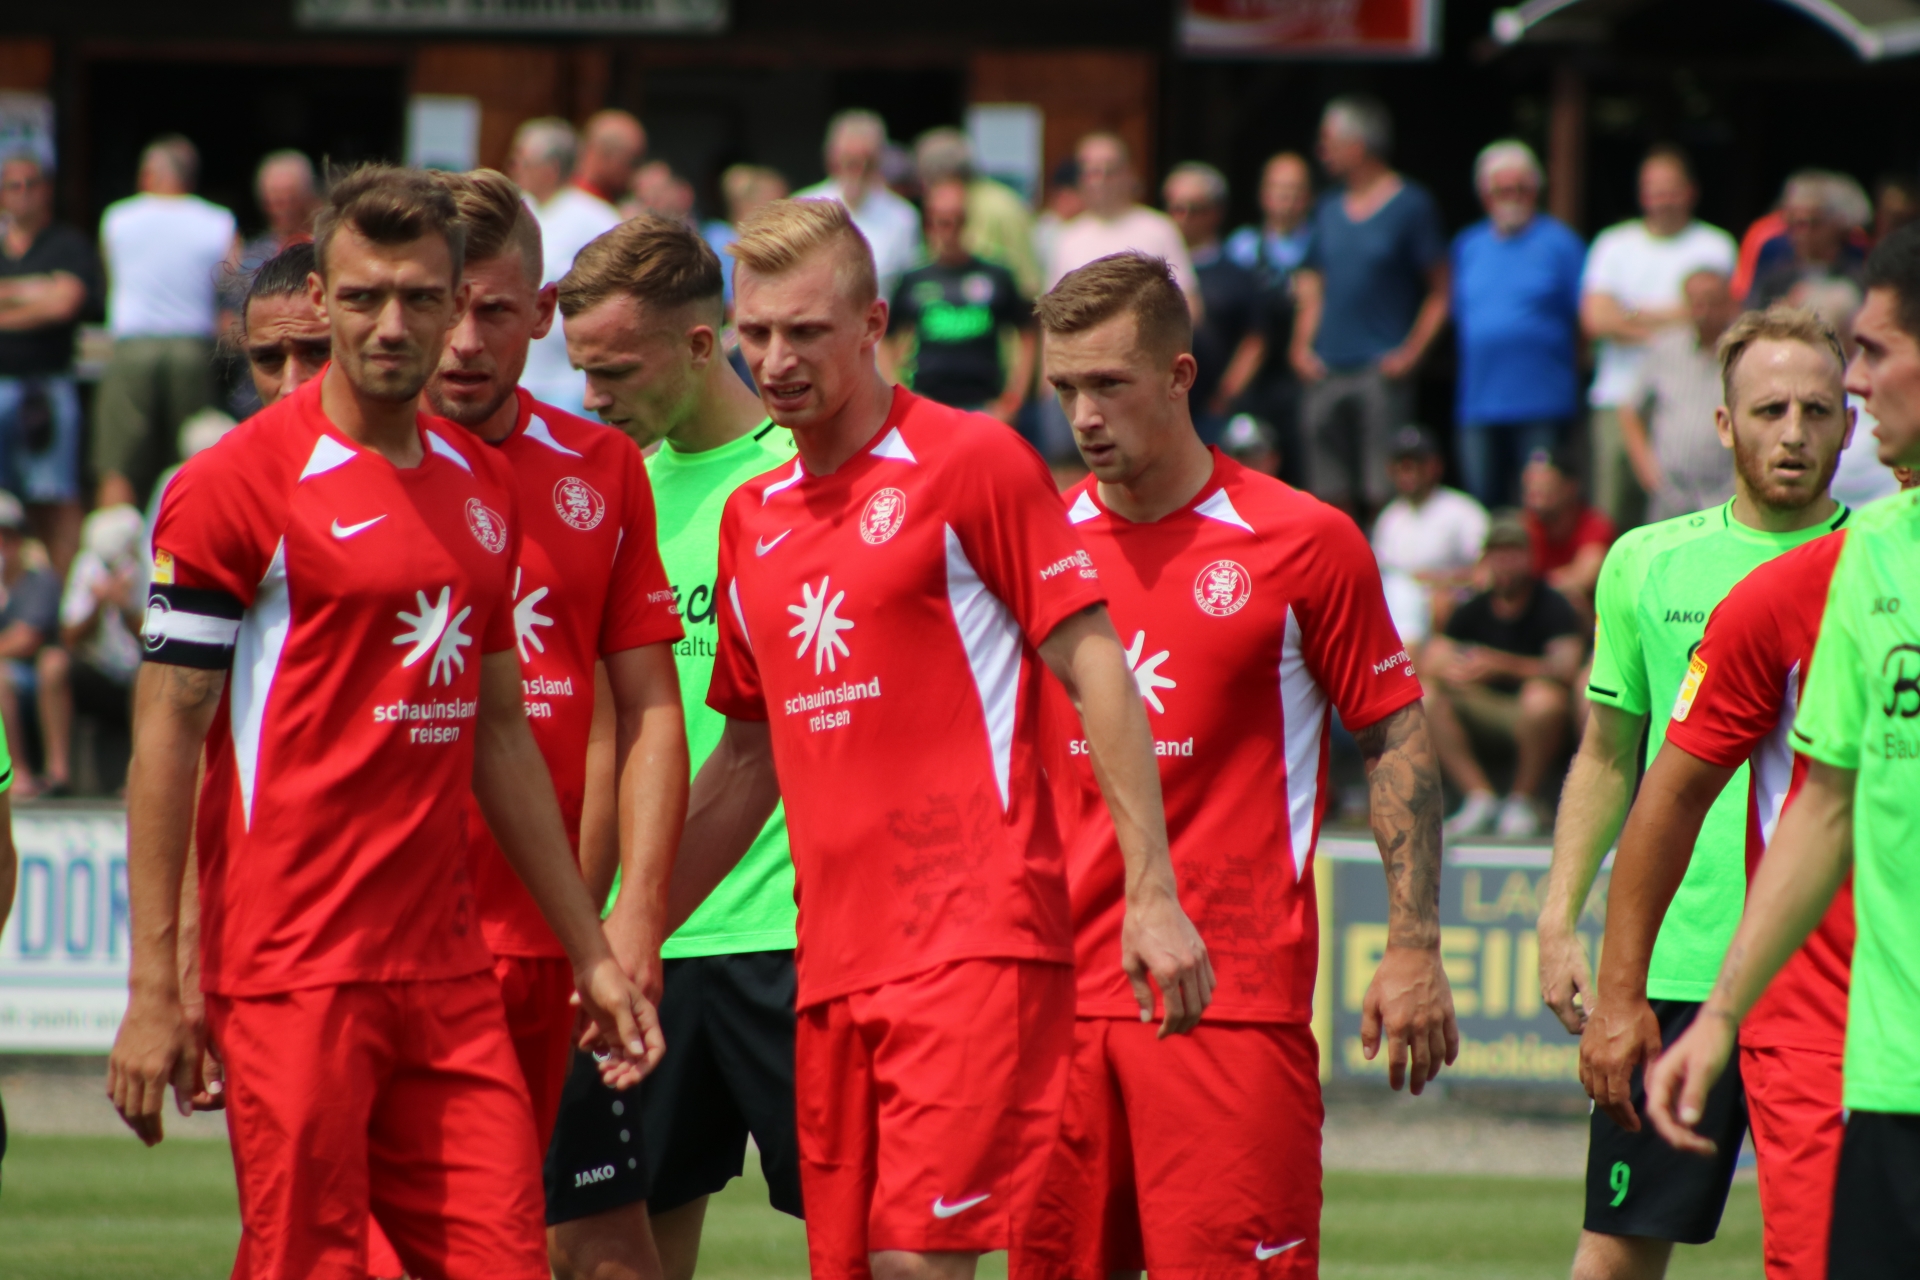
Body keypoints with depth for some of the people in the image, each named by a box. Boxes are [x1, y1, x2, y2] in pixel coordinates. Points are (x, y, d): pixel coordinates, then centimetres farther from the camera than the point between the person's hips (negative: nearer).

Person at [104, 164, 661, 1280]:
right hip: (293, 973, -6)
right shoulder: (238, 484, -6)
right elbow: (166, 735, -7)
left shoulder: (484, 487, 14)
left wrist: (593, 954, 19)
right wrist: (156, 991, -12)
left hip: (451, 975, 6)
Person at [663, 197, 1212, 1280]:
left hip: (975, 937, -7)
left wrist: (1151, 893, -11)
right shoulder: (752, 517, 16)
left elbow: (1096, 668, -5)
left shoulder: (972, 462, -3)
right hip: (832, 966, 7)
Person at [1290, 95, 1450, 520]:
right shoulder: (1329, 211, 16)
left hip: (1381, 371, -6)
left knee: (1382, 493, -10)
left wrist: (1411, 352, -11)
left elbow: (1440, 292, -2)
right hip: (1326, 372, 6)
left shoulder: (1411, 206, -1)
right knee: (1329, 498, 4)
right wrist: (1302, 346, 7)